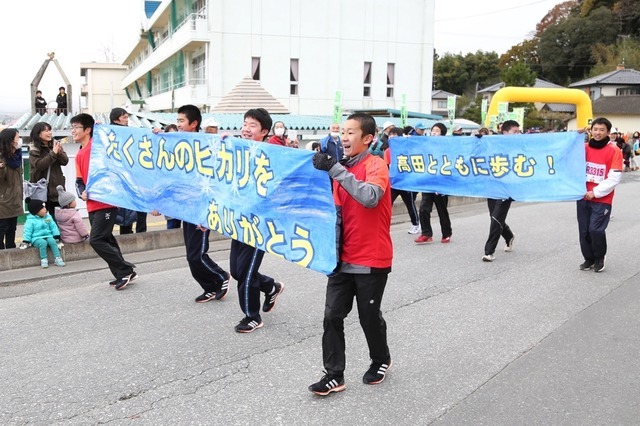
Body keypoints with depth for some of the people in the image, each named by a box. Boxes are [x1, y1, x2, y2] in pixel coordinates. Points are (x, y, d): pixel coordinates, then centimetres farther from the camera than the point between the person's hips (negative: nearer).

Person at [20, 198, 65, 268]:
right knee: (43, 243, -36)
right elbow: (27, 231, -6)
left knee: (52, 241, -30)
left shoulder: (48, 217, 9)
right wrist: (26, 241, -11)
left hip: (48, 236, 4)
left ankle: (57, 258, -27)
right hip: (37, 238, -3)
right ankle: (43, 259, -26)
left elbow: (54, 227, 11)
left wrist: (56, 236, 3)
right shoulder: (31, 220, -5)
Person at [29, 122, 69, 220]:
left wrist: (59, 152, -19)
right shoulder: (33, 149, -4)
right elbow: (39, 165, -18)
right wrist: (53, 153, -22)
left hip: (56, 187, 3)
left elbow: (65, 161, 0)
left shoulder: (55, 145, 6)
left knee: (57, 217, 7)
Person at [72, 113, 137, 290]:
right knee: (106, 240, 12)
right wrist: (82, 193, -1)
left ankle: (126, 270, 0)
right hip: (92, 205, 9)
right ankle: (123, 274, 23)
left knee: (96, 240, -12)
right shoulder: (79, 155, 17)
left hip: (106, 202, -9)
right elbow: (79, 180, 15)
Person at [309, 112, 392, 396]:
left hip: (372, 260, -6)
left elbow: (370, 198, -34)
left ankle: (381, 360, 34)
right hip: (344, 258, 6)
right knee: (332, 315, 2)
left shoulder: (376, 165, -13)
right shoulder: (342, 168, 7)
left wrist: (335, 170, -33)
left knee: (369, 316, 9)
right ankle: (334, 375, 13)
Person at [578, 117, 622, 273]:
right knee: (584, 230, 6)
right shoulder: (584, 147, 5)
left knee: (596, 230, -11)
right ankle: (589, 258, 24)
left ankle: (599, 258, 13)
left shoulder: (614, 151, -6)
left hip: (602, 199, -4)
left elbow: (614, 178, -10)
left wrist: (595, 192, -14)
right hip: (583, 197, 4)